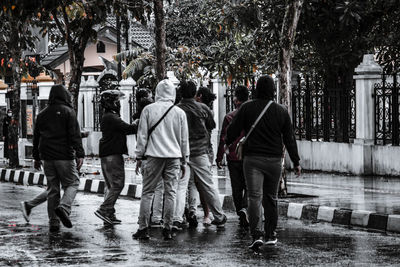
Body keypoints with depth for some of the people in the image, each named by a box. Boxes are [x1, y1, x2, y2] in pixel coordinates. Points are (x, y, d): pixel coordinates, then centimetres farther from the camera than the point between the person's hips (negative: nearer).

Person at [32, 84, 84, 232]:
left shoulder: (42, 114, 13)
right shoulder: (68, 112, -4)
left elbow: (36, 137, 18)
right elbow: (75, 135, -12)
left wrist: (37, 157, 25)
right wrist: (80, 155, -14)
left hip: (47, 157, 5)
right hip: (64, 156, -5)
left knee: (52, 189, 8)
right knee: (72, 183, 5)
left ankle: (53, 222, 5)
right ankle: (63, 207, -21)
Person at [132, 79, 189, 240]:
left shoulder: (148, 110, -1)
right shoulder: (180, 113, 5)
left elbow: (142, 135, 1)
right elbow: (184, 140, 10)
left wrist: (139, 157, 9)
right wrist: (184, 162, 18)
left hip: (154, 156, -1)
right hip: (174, 157, 1)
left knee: (147, 192, 3)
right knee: (170, 193, 4)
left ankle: (143, 228, 0)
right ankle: (167, 229, 3)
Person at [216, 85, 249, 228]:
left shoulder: (229, 117, -3)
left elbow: (223, 139, -4)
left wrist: (219, 158, 3)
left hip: (233, 158, 0)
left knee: (236, 188, 9)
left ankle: (240, 215, 10)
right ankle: (244, 209, -19)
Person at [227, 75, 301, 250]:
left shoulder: (247, 108, -4)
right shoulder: (281, 111, 3)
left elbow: (232, 131, -3)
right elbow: (289, 138, 6)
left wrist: (227, 143, 18)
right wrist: (296, 162, 12)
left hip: (252, 159, -2)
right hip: (274, 160, 2)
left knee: (255, 197, -7)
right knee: (271, 198, 15)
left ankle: (256, 235, -21)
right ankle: (270, 235, 21)